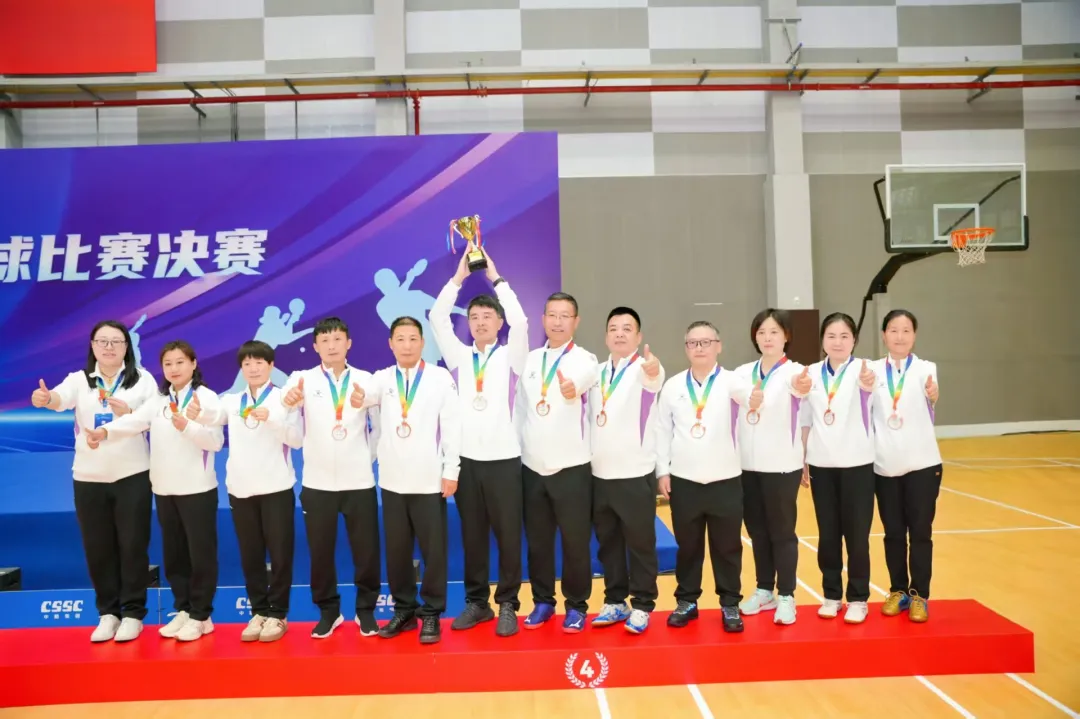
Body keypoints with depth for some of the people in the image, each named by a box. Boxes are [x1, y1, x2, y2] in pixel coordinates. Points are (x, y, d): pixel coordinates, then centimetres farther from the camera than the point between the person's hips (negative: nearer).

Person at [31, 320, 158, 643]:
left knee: (132, 545, 2)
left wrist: (129, 413, -20)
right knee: (97, 548, 8)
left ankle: (133, 613, 16)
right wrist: (45, 398, -40)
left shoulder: (142, 379, 1)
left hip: (132, 475, -2)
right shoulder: (80, 379, 3)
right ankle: (107, 612, 24)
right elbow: (61, 398, -17)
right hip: (89, 477, 2)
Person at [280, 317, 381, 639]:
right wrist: (290, 397, -49)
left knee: (366, 550, 6)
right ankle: (328, 611, 27)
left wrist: (363, 401, -47)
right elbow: (288, 396, -23)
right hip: (317, 482, 1)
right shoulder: (304, 379, 1)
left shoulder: (364, 379, 1)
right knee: (320, 551, 9)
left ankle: (366, 610, 24)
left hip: (359, 481, 0)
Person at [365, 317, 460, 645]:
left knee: (433, 550, 4)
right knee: (396, 550, 11)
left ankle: (431, 614, 17)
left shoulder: (441, 377, -2)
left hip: (430, 480, -3)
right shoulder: (383, 379, 6)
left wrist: (451, 471, -5)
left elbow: (452, 425, -3)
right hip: (392, 480, 3)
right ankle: (404, 611, 25)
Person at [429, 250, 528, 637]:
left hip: (503, 458, -2)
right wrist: (459, 277, -5)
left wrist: (496, 278, -10)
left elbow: (519, 321, -14)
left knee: (508, 535, 2)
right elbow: (436, 318, -2)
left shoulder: (509, 356, 3)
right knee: (472, 536, 9)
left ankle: (507, 605, 14)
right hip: (467, 458, 3)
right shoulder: (460, 356, 10)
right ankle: (476, 601, 22)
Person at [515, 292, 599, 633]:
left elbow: (583, 378, -32)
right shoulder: (531, 359, 9)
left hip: (571, 467, -4)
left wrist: (573, 387, -54)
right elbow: (520, 409, 12)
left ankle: (576, 605, 20)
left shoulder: (585, 360, -5)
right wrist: (516, 452, 9)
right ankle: (543, 601, 27)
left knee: (575, 541, 4)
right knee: (537, 540, 11)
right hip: (531, 467, 4)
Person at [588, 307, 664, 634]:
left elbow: (653, 380, -31)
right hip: (599, 475, 5)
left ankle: (641, 606, 17)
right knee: (608, 543, 12)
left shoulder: (645, 369, -6)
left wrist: (653, 370, -54)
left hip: (635, 474, -5)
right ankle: (615, 602, 25)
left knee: (640, 543, 5)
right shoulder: (596, 373, 11)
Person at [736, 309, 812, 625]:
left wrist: (799, 387, -55)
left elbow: (795, 387, -33)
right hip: (748, 465, 4)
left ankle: (786, 596, 16)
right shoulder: (743, 373, 7)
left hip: (782, 465, -4)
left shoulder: (795, 371, -8)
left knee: (782, 531, 4)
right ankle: (764, 590, 28)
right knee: (757, 531, 14)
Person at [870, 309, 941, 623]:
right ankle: (898, 591, 24)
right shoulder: (873, 370, 2)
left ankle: (919, 595, 18)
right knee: (893, 533, 10)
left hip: (922, 464, -2)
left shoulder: (925, 368, -4)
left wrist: (933, 395, -47)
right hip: (884, 466, 2)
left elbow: (931, 394, -24)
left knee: (920, 532, 6)